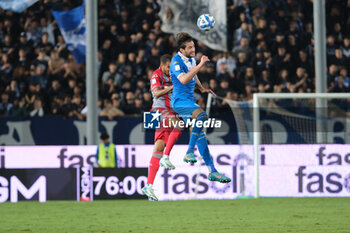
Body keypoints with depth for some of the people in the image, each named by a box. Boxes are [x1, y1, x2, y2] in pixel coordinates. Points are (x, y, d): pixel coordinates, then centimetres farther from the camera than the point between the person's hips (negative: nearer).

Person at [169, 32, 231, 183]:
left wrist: (201, 88, 15)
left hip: (190, 100, 9)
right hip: (179, 101, -9)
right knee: (201, 116, -33)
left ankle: (212, 171, 5)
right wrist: (200, 65, -33)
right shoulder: (176, 61, -15)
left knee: (200, 132, 5)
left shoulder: (192, 58, 11)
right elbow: (183, 79, -32)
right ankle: (190, 152, -26)